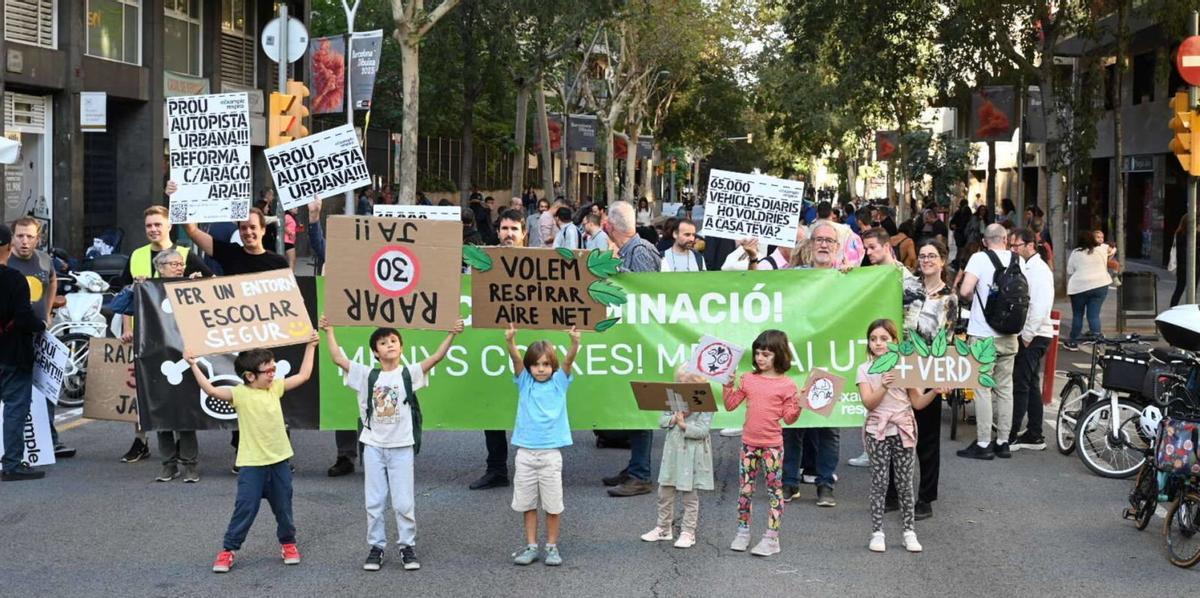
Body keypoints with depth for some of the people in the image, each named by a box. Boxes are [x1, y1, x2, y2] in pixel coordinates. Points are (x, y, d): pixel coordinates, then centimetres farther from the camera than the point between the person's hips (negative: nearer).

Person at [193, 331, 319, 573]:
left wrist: (310, 346, 12)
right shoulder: (239, 394, -12)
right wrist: (194, 365, -30)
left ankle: (288, 543, 35)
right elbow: (211, 390, -25)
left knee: (283, 507, 15)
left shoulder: (275, 387, 3)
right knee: (245, 509, -3)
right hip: (252, 464, -4)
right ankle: (228, 550, 9)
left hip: (279, 460, 5)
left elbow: (303, 375, 11)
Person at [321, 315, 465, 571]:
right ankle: (376, 547, 16)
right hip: (374, 446, 1)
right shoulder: (367, 376, 2)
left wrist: (451, 334, -23)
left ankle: (407, 547, 14)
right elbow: (338, 359, -3)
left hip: (402, 447, -1)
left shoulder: (409, 374, -2)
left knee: (404, 501, 2)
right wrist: (329, 331, -4)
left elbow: (437, 357, -13)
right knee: (374, 501, 7)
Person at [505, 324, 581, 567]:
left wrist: (575, 343, -33)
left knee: (553, 503, 2)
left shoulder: (559, 382, 2)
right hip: (525, 452, 1)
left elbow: (568, 361, -14)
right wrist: (510, 341, -30)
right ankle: (531, 546, 17)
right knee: (527, 503, 7)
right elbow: (516, 359, -12)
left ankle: (552, 546, 14)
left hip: (551, 453, -1)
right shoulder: (525, 383, 4)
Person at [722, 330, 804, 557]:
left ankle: (772, 538, 7)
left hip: (772, 445, -4)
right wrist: (728, 385, -4)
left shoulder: (787, 384, -6)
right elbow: (730, 405, 8)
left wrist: (799, 405, -21)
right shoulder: (747, 379, 4)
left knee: (774, 489, 2)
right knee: (745, 488, 9)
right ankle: (742, 532, 21)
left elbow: (789, 418, -4)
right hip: (749, 443, 4)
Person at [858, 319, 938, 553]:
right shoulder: (865, 370, -1)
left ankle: (909, 531, 10)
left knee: (905, 482, 4)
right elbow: (869, 403, -12)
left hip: (903, 430, 1)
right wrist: (883, 386, -28)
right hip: (878, 431, -1)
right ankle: (877, 533, 3)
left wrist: (934, 391, -15)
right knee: (879, 482, -1)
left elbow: (917, 403, 3)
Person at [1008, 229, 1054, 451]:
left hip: (1034, 336, -10)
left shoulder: (1039, 270, -13)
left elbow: (1041, 307, -20)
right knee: (1031, 385, 12)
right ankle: (1035, 435, 18)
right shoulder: (1025, 268, 15)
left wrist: (1027, 335, -18)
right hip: (1027, 335, 10)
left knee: (1020, 384, -8)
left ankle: (1011, 436, -6)